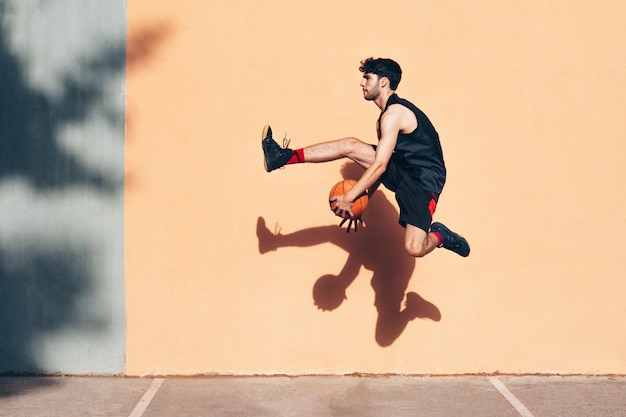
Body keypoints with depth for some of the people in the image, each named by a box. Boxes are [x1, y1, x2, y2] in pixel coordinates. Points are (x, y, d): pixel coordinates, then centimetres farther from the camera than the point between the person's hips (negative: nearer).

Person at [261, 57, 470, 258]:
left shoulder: (394, 113, -16)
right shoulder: (390, 114, 15)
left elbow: (379, 166, -21)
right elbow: (381, 168, 19)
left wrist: (348, 198, -18)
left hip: (424, 182, -9)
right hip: (403, 172, 9)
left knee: (414, 249, -26)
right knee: (350, 146, -3)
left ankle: (440, 236, 7)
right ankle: (284, 157, -2)